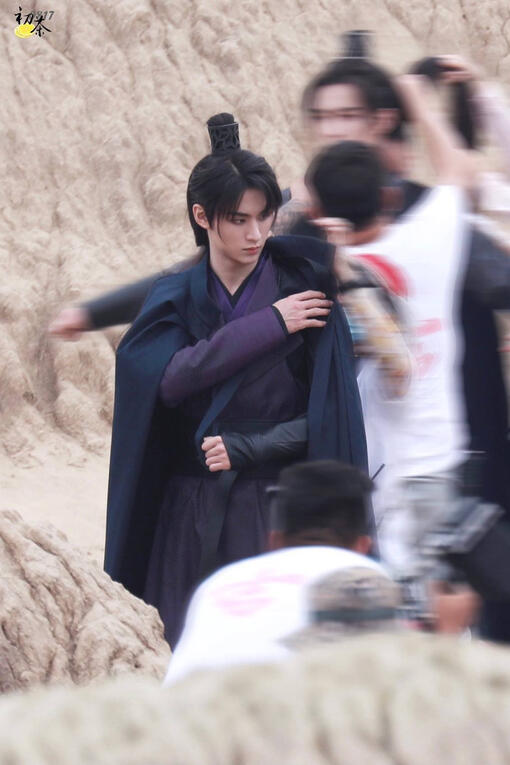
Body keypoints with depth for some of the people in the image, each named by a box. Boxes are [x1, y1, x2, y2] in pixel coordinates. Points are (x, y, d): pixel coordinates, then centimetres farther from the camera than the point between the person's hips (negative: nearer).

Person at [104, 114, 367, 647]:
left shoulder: (304, 289, -1)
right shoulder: (177, 299, 8)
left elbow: (329, 412, -2)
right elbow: (169, 379, -12)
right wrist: (270, 324, -13)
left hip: (277, 516, -3)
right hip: (192, 520, 3)